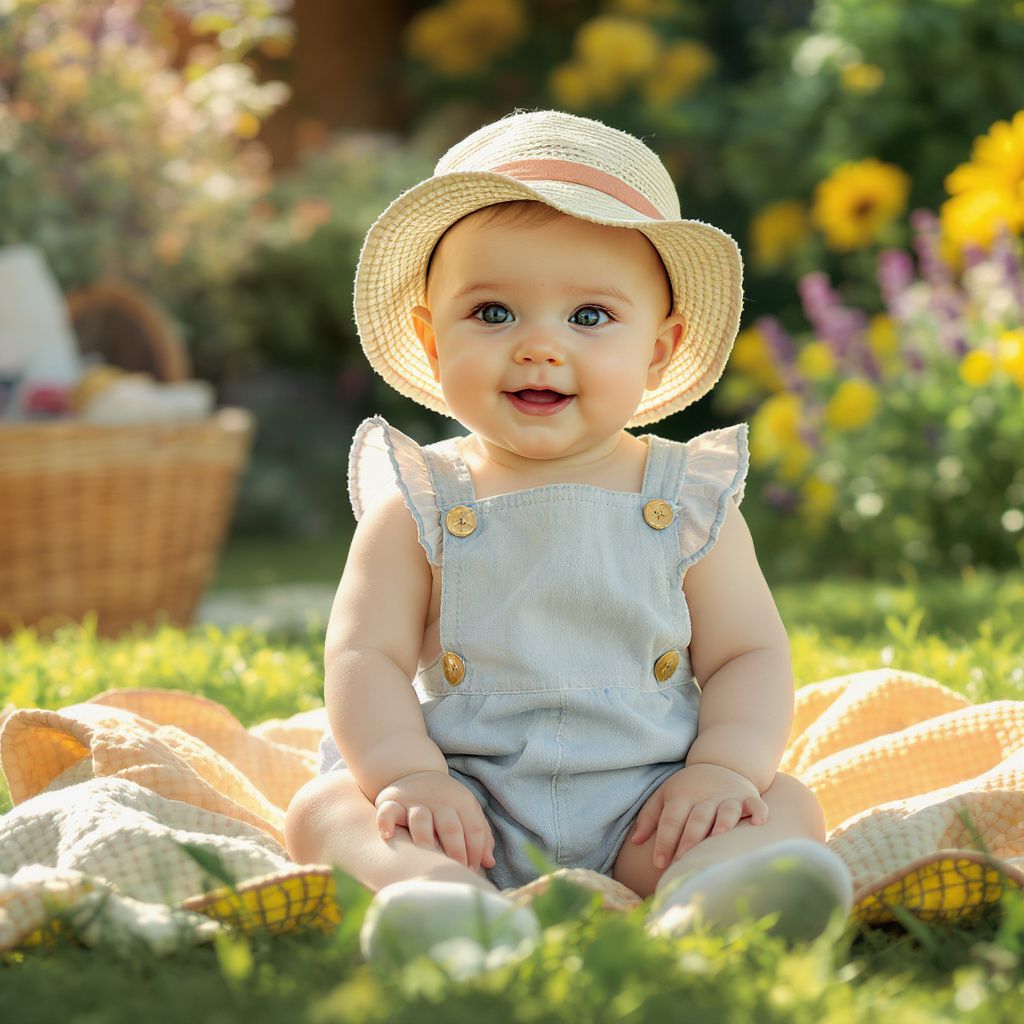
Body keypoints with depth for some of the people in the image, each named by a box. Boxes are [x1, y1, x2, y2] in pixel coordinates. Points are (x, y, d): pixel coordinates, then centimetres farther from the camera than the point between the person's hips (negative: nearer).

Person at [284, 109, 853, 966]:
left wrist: (725, 769, -15)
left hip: (639, 810, 1)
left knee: (788, 807, -21)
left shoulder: (690, 504, 6)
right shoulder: (417, 509, 5)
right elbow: (365, 657, -2)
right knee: (324, 808, -22)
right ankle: (436, 889, -51)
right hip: (467, 806, 0)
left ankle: (704, 897, -52)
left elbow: (750, 655, 4)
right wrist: (409, 776, -21)